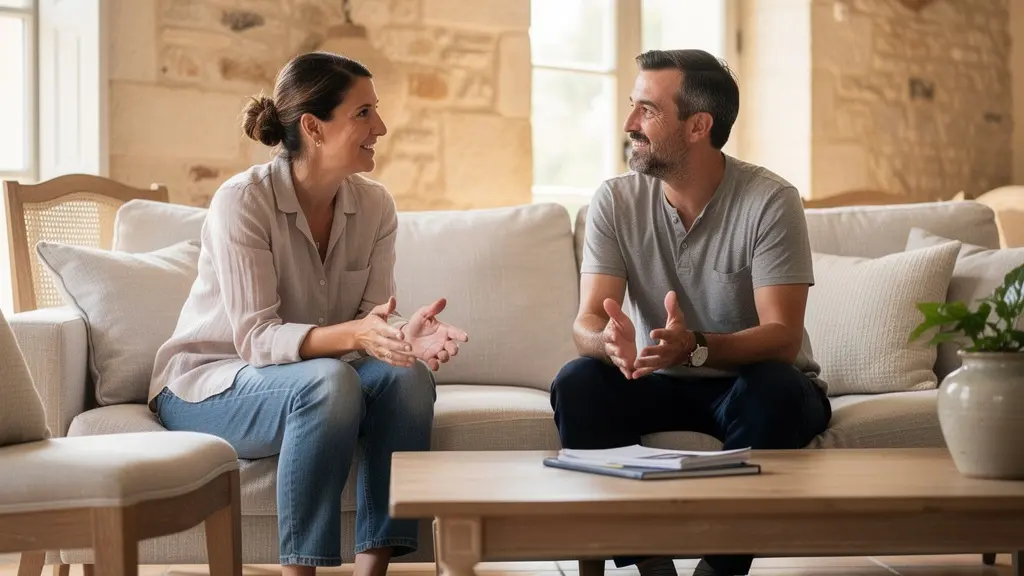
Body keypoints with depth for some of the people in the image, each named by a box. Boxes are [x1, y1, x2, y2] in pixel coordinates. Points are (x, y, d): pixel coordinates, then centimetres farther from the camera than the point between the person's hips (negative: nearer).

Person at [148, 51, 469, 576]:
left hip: (319, 378, 5)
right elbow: (256, 338, -25)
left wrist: (405, 333, -31)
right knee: (329, 381, -35)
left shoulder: (374, 206, -4)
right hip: (207, 383, -5)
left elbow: (373, 321, -6)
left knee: (407, 375, -24)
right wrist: (353, 335, -41)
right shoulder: (242, 200, -20)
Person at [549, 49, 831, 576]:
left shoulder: (770, 201, -17)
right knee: (576, 384, -24)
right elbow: (587, 321, -14)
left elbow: (783, 336, -25)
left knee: (774, 392, -36)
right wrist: (609, 342, -41)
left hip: (752, 380, -3)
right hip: (661, 381, 3)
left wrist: (694, 347, -44)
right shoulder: (615, 202, -7)